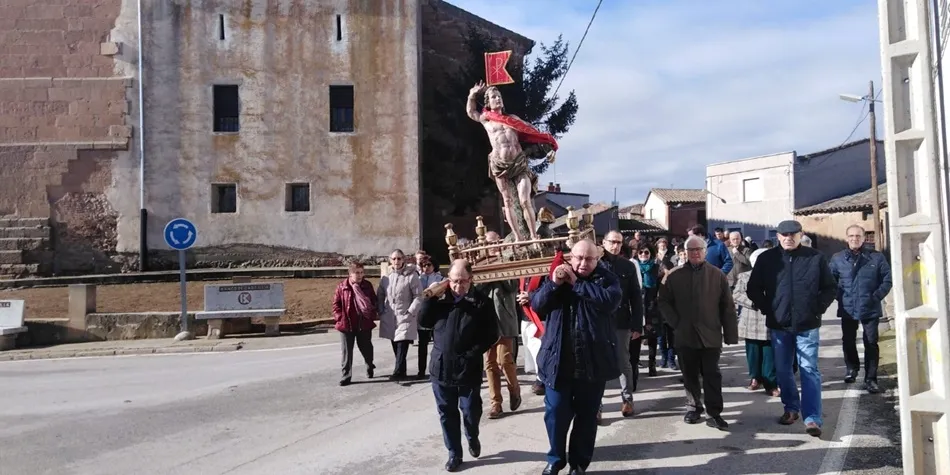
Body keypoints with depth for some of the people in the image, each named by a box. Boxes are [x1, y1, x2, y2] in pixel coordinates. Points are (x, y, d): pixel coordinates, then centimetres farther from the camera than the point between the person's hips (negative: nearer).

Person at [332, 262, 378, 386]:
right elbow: (336, 304, 0)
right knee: (347, 351, 2)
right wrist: (339, 318, -9)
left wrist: (373, 315, -1)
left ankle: (370, 367, 42)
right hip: (346, 325, -1)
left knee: (366, 348, 15)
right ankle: (346, 376, 10)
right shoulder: (342, 287, -4)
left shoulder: (368, 286, 2)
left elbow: (374, 302, 9)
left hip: (364, 324, 1)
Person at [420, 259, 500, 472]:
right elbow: (423, 321, 3)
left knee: (471, 412, 9)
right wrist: (430, 297, -9)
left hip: (469, 370, -2)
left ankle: (472, 438, 41)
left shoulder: (481, 302, -6)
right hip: (441, 368, 3)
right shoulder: (440, 298, 3)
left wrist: (472, 354, -14)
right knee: (447, 414, 11)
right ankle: (454, 454, 26)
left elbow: (491, 335, -6)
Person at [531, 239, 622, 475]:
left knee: (587, 415, 11)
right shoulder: (558, 275, 6)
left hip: (593, 361, -1)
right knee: (556, 413, 6)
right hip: (559, 360, 1)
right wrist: (553, 284, -17)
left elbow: (611, 300, -21)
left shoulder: (606, 278, 0)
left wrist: (576, 283, -17)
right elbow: (536, 305, -1)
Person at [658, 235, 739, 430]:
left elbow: (728, 307, 1)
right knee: (690, 375, 11)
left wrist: (730, 334, -4)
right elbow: (664, 302, 7)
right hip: (685, 335, 2)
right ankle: (694, 407, 25)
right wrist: (676, 323, -4)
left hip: (710, 335, -1)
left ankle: (714, 412, 5)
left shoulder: (717, 275, 1)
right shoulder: (674, 276, 3)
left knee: (712, 375, 0)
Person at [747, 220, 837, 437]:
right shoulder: (767, 258, 0)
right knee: (783, 370, 11)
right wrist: (766, 309, -1)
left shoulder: (815, 258, -1)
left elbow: (831, 287, 6)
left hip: (807, 325, -2)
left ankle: (812, 418, -3)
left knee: (809, 370, -4)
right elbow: (753, 288, 7)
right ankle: (791, 408, 27)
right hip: (779, 325, 2)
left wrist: (818, 309, -3)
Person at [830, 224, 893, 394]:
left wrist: (877, 296, -9)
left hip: (870, 308, -1)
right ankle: (852, 367, 37)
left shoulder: (876, 257, -2)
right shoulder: (837, 258, 2)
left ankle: (870, 379, 10)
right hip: (847, 309, 2)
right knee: (848, 341, 12)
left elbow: (887, 279, 0)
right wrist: (839, 296, -2)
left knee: (871, 343, 2)